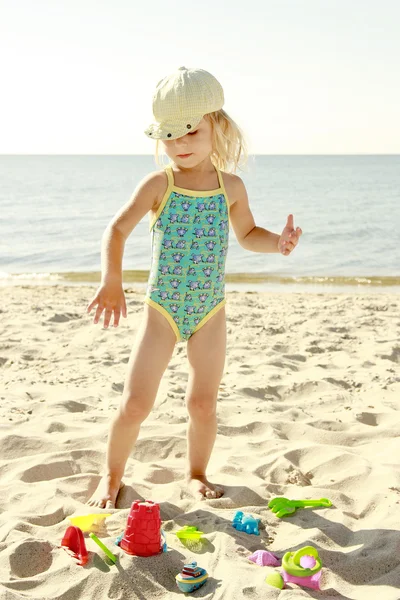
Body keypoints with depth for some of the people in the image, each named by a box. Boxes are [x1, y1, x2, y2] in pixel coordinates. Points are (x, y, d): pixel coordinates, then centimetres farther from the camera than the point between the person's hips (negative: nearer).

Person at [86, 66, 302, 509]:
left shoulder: (231, 186, 0)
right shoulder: (158, 184, -8)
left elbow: (247, 234, 14)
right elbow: (117, 229, -15)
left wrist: (277, 242, -7)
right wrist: (112, 281, -30)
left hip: (211, 311, 2)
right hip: (161, 309, -2)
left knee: (203, 402, 10)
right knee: (135, 402, -1)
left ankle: (196, 473, 34)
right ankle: (112, 476, 22)